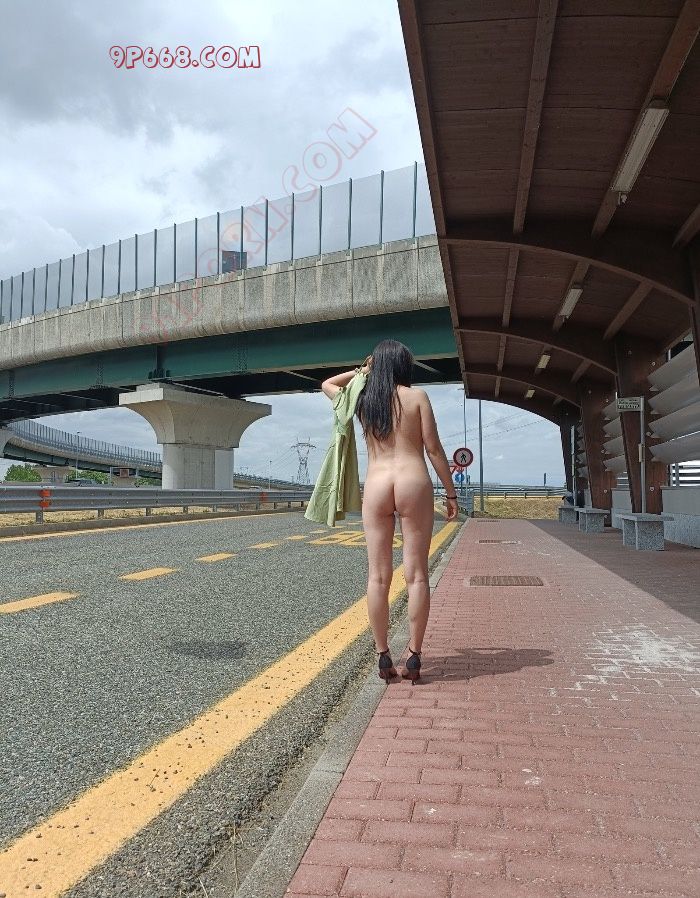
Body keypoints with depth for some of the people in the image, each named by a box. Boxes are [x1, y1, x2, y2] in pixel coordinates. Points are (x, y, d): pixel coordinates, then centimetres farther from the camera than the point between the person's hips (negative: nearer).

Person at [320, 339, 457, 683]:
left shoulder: (361, 400, 10)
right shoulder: (416, 396, 3)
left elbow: (327, 385, 31)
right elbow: (433, 448, 0)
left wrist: (362, 371, 23)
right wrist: (450, 492, 6)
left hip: (375, 486, 2)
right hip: (413, 482, -2)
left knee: (378, 576, 5)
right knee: (416, 575, 3)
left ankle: (383, 657, 9)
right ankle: (414, 657, 6)